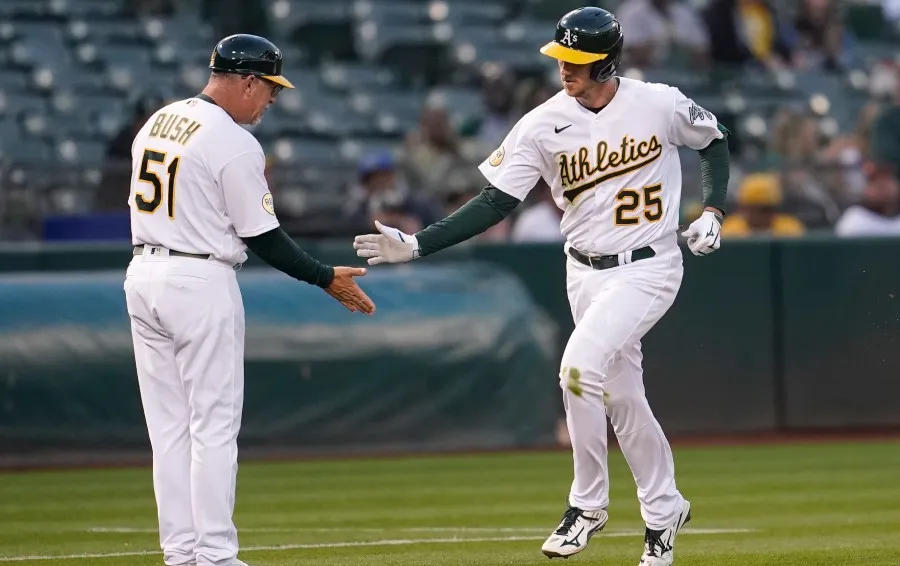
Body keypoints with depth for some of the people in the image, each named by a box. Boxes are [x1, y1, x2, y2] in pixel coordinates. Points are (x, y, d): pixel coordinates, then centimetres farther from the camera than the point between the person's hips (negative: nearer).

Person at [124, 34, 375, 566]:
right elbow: (264, 237, -12)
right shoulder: (236, 144, -14)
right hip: (201, 282, -8)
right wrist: (328, 278, -1)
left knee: (169, 426, 10)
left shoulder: (157, 122, 10)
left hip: (143, 275, 8)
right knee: (214, 427, -2)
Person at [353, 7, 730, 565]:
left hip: (649, 268, -4)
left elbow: (715, 142, 9)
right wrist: (416, 244, -16)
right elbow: (496, 202, -7)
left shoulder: (661, 104, -10)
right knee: (623, 398, 11)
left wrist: (713, 212, -4)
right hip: (586, 272, 4)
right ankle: (663, 511, 32)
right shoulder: (543, 125, -7)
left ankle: (588, 504, -7)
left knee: (579, 366, -23)